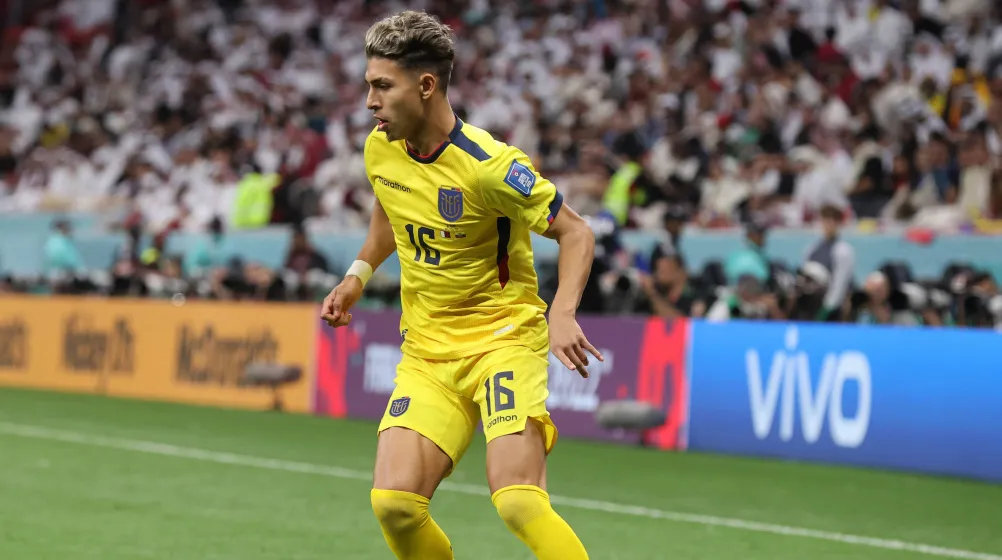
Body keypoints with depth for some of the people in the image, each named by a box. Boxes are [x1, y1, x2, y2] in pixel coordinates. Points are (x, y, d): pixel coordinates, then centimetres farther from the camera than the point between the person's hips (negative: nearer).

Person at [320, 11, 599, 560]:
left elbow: (576, 232, -11)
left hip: (504, 340, -5)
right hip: (426, 353, 6)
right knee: (393, 499, -13)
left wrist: (562, 313, -26)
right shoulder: (380, 148, 0)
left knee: (517, 500, -24)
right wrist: (358, 274, 12)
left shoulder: (489, 166, -19)